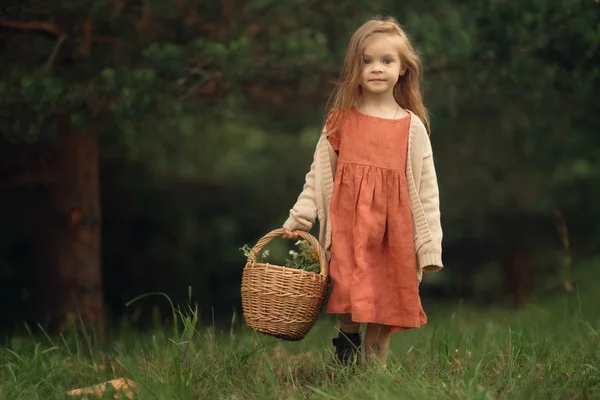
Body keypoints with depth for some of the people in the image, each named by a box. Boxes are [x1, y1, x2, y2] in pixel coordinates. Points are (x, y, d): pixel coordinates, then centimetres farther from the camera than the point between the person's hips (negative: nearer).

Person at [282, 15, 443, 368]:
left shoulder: (413, 126, 5)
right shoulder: (341, 120, 6)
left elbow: (427, 189, 5)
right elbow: (319, 173, 10)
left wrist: (429, 245, 0)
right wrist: (300, 218, 0)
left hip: (393, 227, 0)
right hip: (347, 223, 0)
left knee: (384, 309, 0)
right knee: (350, 299, -12)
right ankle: (348, 339, 15)